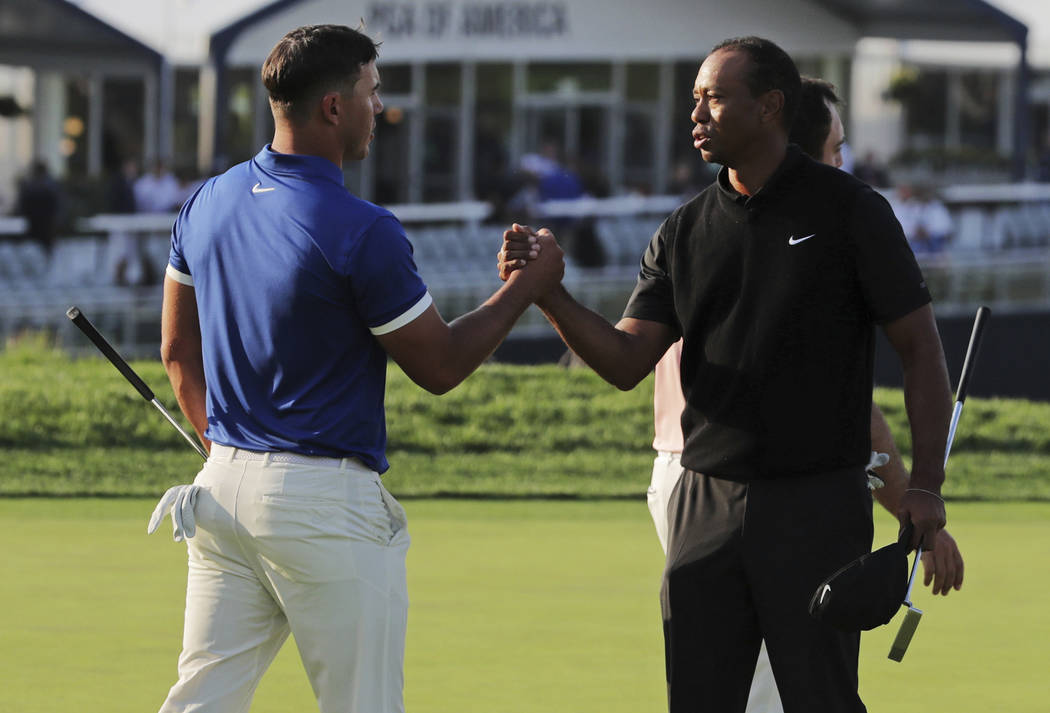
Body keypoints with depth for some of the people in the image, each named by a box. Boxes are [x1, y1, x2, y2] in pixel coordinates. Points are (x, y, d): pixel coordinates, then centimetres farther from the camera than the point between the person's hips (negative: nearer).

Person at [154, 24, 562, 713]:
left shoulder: (207, 204, 6)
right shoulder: (362, 231, -16)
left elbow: (178, 351, 16)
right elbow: (440, 365, -7)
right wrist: (529, 284, 4)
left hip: (226, 482, 7)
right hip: (325, 500, -7)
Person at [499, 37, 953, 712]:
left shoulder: (848, 210, -3)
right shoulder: (685, 233, 11)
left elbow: (921, 347, -2)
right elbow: (627, 362, 4)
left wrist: (926, 484, -10)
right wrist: (549, 293, -12)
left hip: (818, 502, -5)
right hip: (705, 499, 5)